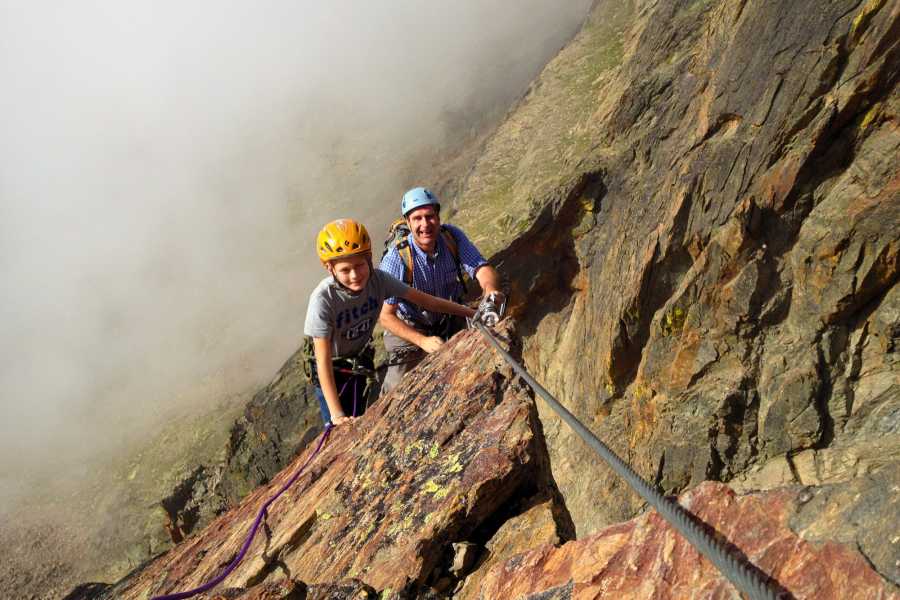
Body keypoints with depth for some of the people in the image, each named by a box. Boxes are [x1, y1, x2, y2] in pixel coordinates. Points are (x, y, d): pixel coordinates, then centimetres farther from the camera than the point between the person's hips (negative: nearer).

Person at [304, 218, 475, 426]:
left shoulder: (378, 279, -23)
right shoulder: (323, 299, -35)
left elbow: (423, 299, -13)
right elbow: (323, 361, -31)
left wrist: (471, 312, -13)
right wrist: (336, 413, -33)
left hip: (360, 363, 4)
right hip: (330, 372, -4)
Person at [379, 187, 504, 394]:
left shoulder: (452, 237, -18)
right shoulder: (396, 259, -30)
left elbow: (482, 268, -26)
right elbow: (386, 316, -28)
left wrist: (491, 289, -51)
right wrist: (423, 341, -40)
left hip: (452, 321, 4)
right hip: (410, 329, -3)